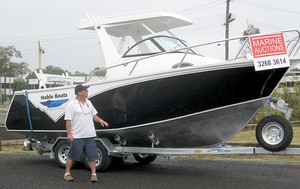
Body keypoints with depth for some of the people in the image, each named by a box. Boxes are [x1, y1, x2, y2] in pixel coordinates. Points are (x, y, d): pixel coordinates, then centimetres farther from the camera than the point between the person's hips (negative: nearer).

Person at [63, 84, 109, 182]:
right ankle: (67, 173, 18)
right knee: (72, 156, 5)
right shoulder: (72, 105, -9)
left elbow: (93, 115, 21)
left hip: (90, 135, 5)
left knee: (92, 156, 4)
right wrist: (69, 134, -16)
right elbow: (68, 121, -11)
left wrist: (100, 120, 3)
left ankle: (94, 174, 11)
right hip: (77, 136, -5)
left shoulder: (88, 103, 11)